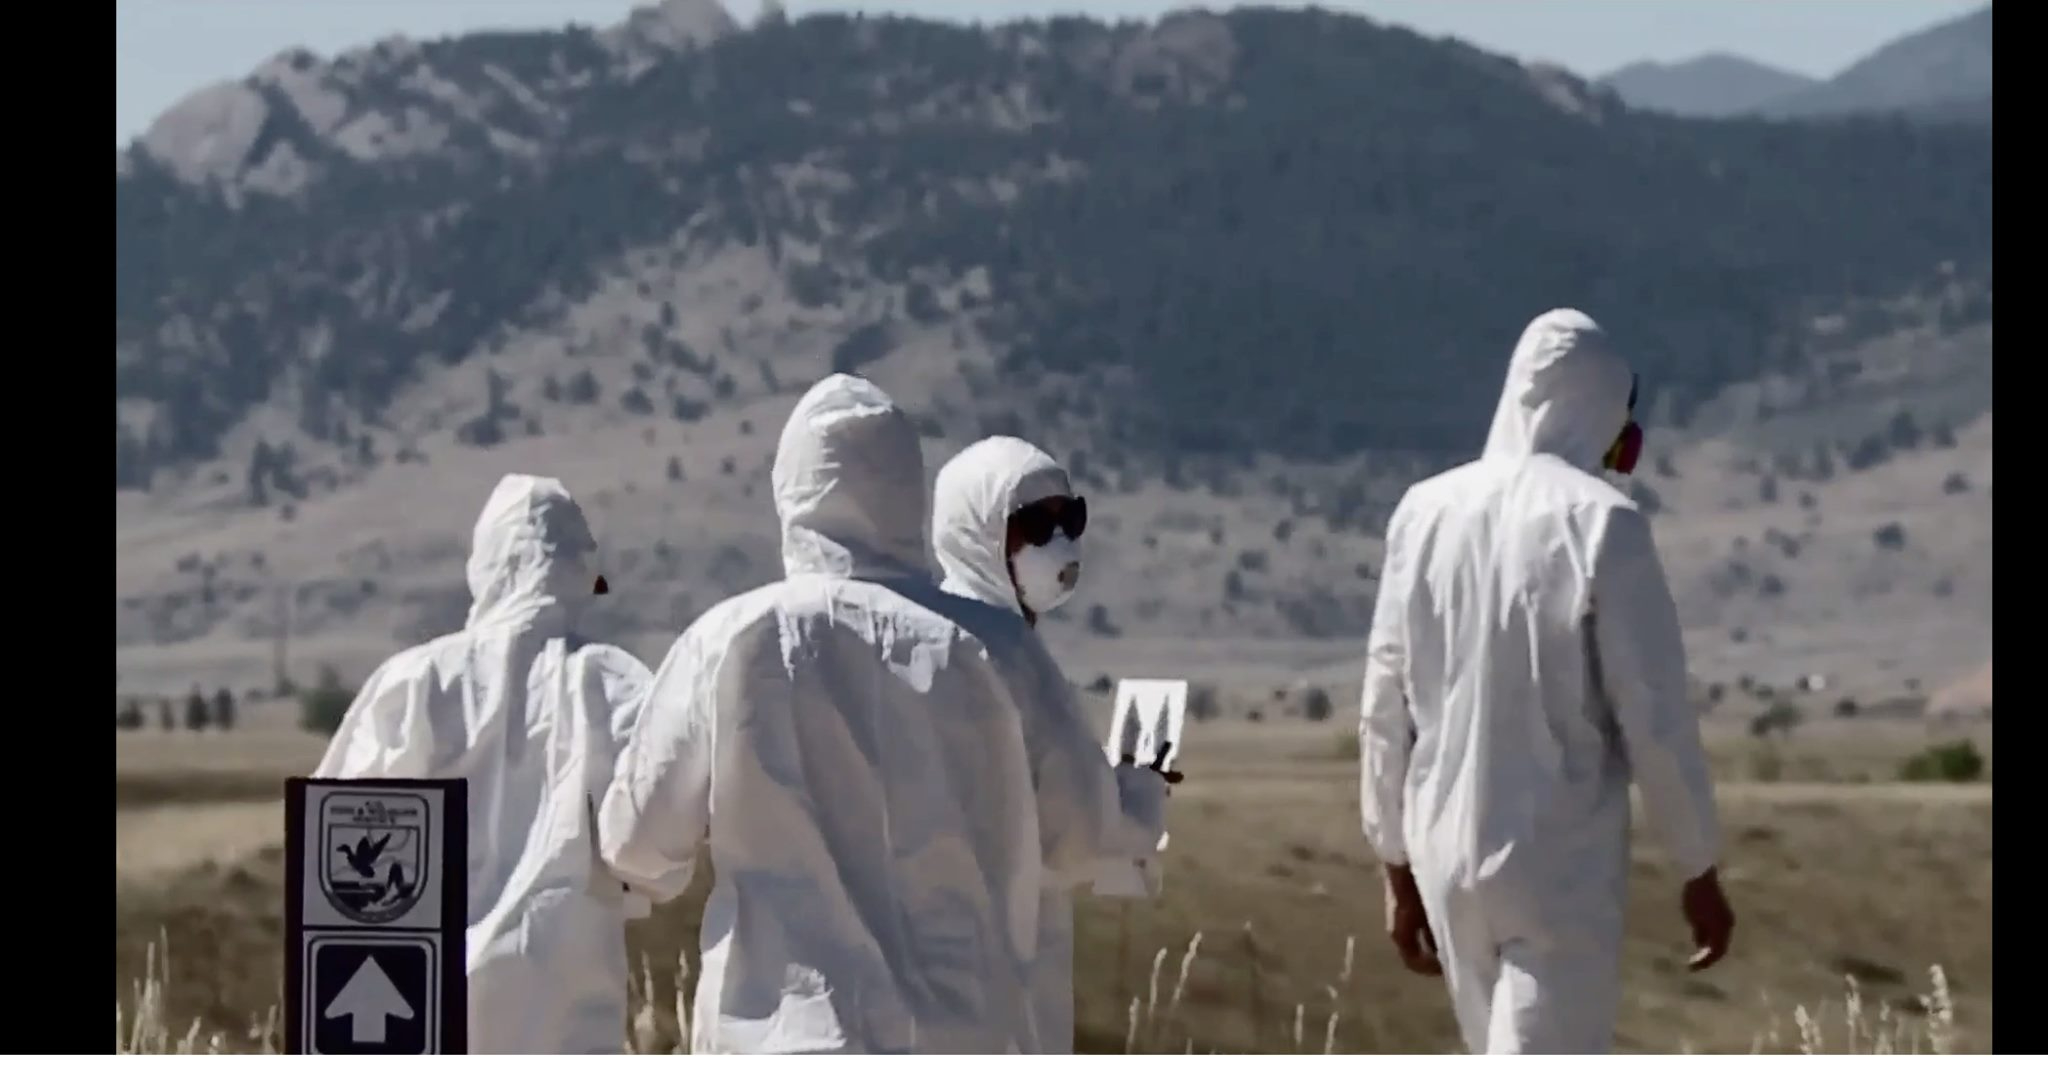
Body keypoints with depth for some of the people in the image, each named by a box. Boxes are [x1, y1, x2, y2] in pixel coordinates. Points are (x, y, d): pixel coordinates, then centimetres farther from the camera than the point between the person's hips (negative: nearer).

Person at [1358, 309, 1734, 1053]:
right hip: (1563, 865, -5)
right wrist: (1699, 871, -1)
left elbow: (1385, 708, 7)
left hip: (1449, 857, 5)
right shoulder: (1599, 523, -13)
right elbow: (1655, 714, -12)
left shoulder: (1426, 513, 2)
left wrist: (1399, 866, 17)